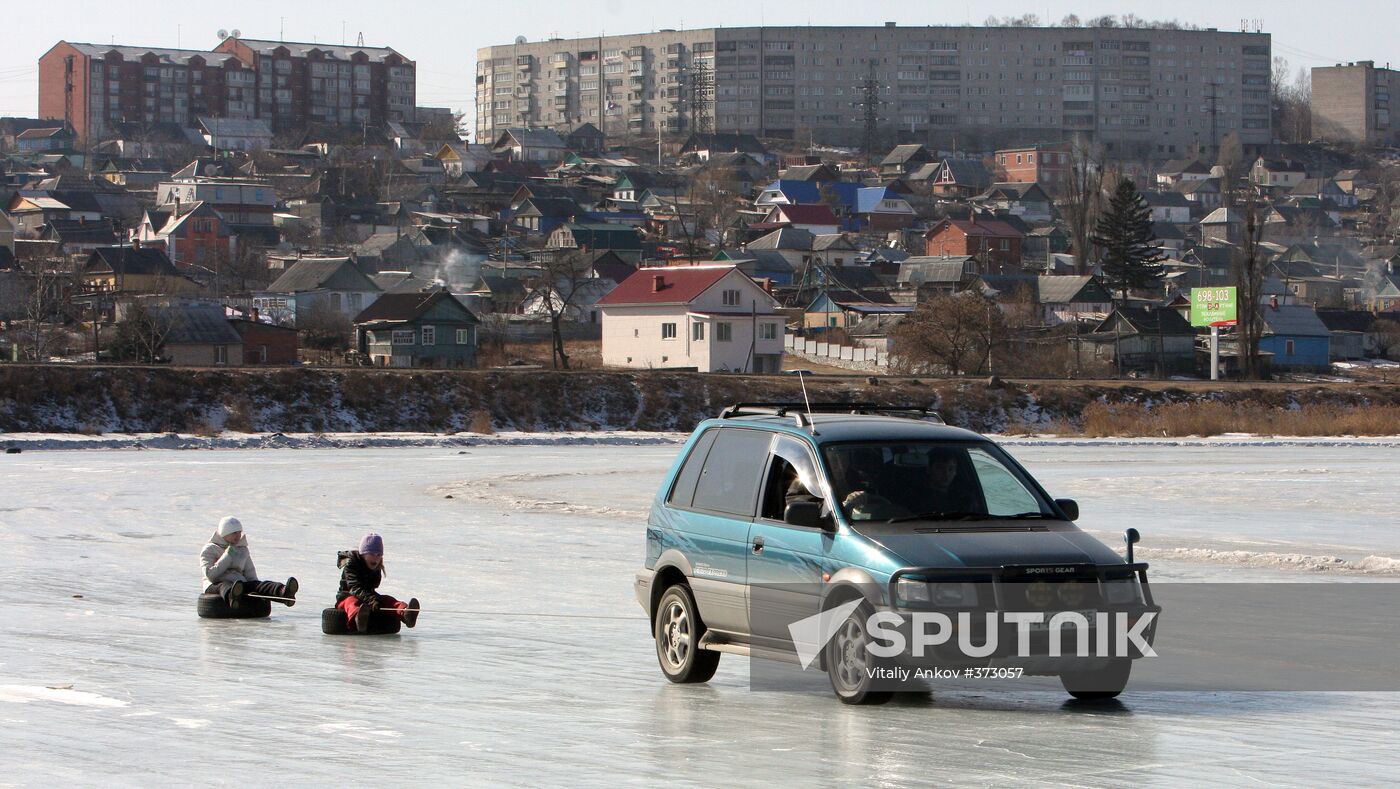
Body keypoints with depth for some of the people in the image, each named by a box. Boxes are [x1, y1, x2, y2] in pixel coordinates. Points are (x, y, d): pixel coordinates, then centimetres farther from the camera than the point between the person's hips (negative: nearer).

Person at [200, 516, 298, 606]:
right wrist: (228, 555, -9)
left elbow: (251, 575, 20)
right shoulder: (209, 550, 6)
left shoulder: (243, 550, 22)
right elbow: (210, 575, -9)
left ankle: (283, 592, -62)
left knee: (259, 584, -28)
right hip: (215, 586, -4)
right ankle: (232, 597, -82)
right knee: (225, 586, -42)